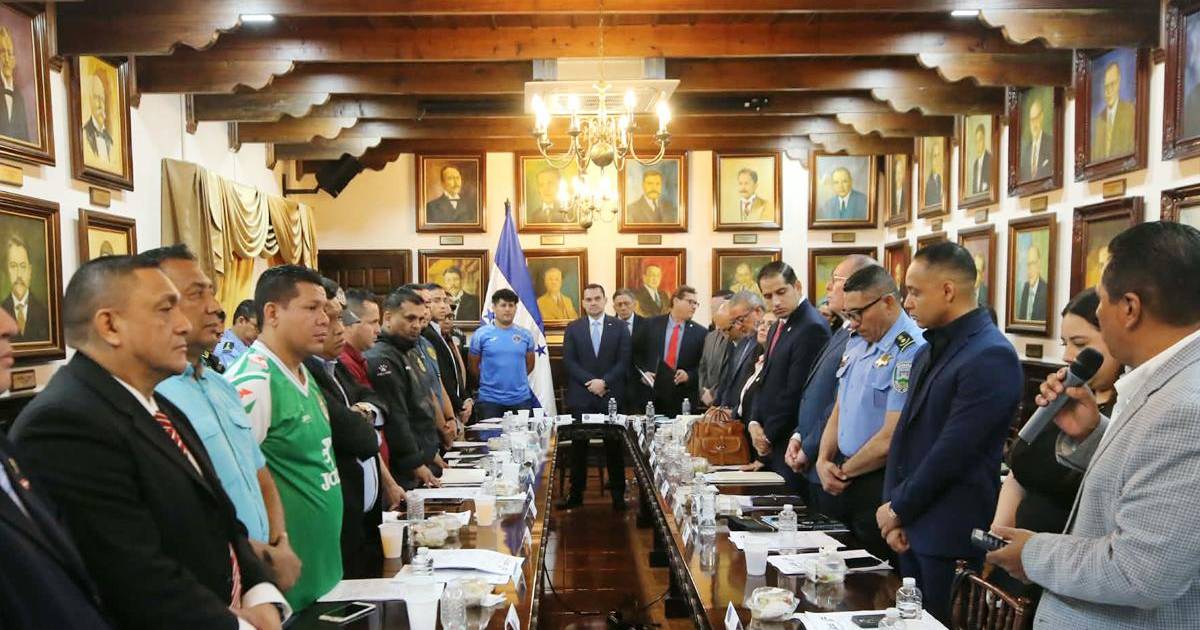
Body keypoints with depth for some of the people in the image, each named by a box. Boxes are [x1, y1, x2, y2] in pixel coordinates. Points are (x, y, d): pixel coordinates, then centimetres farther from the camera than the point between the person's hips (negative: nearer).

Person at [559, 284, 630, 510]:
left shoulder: (619, 327, 5)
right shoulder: (573, 328, 7)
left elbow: (623, 361, -1)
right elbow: (569, 361, 0)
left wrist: (604, 382, -12)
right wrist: (591, 382, -11)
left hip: (611, 395, -1)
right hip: (580, 397, 1)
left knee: (614, 446, 4)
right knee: (579, 446, 5)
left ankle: (618, 495, 12)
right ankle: (576, 494, 13)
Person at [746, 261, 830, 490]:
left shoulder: (812, 327, -17)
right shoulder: (778, 327, 15)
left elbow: (796, 391, -19)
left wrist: (769, 436, -10)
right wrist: (754, 423, 2)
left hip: (789, 445, -9)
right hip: (769, 445, 9)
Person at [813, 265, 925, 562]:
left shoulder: (911, 352, -19)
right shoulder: (856, 343, 9)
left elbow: (891, 439, -20)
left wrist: (843, 471, -6)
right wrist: (824, 460, 0)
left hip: (879, 484, -8)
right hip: (840, 481, 8)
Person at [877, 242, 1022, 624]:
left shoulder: (991, 356, -18)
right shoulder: (930, 351, 12)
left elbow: (952, 451, -21)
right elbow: (904, 434, 9)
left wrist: (899, 508, -11)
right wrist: (892, 508, 0)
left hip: (951, 535, -8)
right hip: (912, 524, 8)